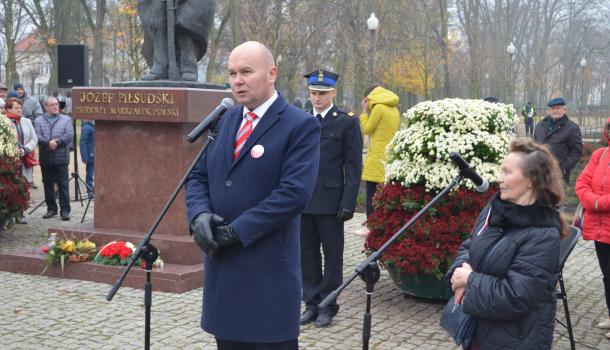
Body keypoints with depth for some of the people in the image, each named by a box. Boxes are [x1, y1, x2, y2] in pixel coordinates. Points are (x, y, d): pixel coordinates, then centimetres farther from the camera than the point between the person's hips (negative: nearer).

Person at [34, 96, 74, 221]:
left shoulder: (66, 119, 8)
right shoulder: (39, 121, 10)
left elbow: (70, 135, -5)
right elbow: (37, 137, -4)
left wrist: (57, 142, -17)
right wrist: (48, 143, -20)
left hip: (61, 158, -2)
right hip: (45, 158, 2)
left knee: (63, 185, -3)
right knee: (48, 185, 8)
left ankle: (65, 210, -1)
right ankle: (51, 208, 19)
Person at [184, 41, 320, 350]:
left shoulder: (300, 126, -9)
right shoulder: (225, 121, 14)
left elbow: (294, 193, -18)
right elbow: (198, 177, 14)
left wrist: (237, 230, -18)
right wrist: (199, 214, -8)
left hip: (268, 269, -6)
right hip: (222, 264, 7)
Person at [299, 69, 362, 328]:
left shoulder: (347, 123, 0)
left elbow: (353, 167, -3)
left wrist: (348, 204, -10)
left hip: (330, 201, -4)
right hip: (303, 201, 4)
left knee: (332, 255, 5)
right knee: (307, 255, 8)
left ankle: (328, 305, 15)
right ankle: (311, 303, 18)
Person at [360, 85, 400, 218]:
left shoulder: (379, 107, -8)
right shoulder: (394, 110, 16)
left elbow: (367, 129, -3)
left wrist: (364, 111, 5)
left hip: (377, 160, -8)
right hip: (390, 161, 8)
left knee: (372, 200, -7)